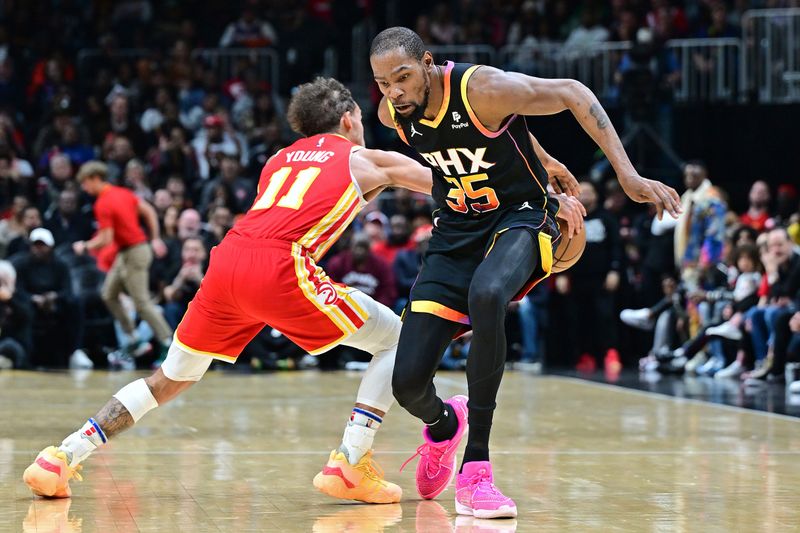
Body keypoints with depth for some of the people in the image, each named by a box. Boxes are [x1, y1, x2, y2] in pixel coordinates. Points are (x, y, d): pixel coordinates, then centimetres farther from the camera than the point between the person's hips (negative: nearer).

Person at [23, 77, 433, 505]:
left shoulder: (279, 159, 32)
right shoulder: (363, 160, 20)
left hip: (226, 261, 5)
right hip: (278, 267, -5)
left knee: (170, 380, 21)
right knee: (397, 341, 8)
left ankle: (62, 457, 10)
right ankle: (349, 464, -6)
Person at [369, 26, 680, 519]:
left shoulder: (482, 89, -25)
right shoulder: (393, 114, -7)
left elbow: (573, 94, -16)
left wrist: (627, 175, -24)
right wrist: (543, 160, 20)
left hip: (519, 218, -5)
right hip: (456, 231, 5)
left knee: (486, 295, -41)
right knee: (408, 383, -7)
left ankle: (476, 467, -32)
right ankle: (444, 424, 34)